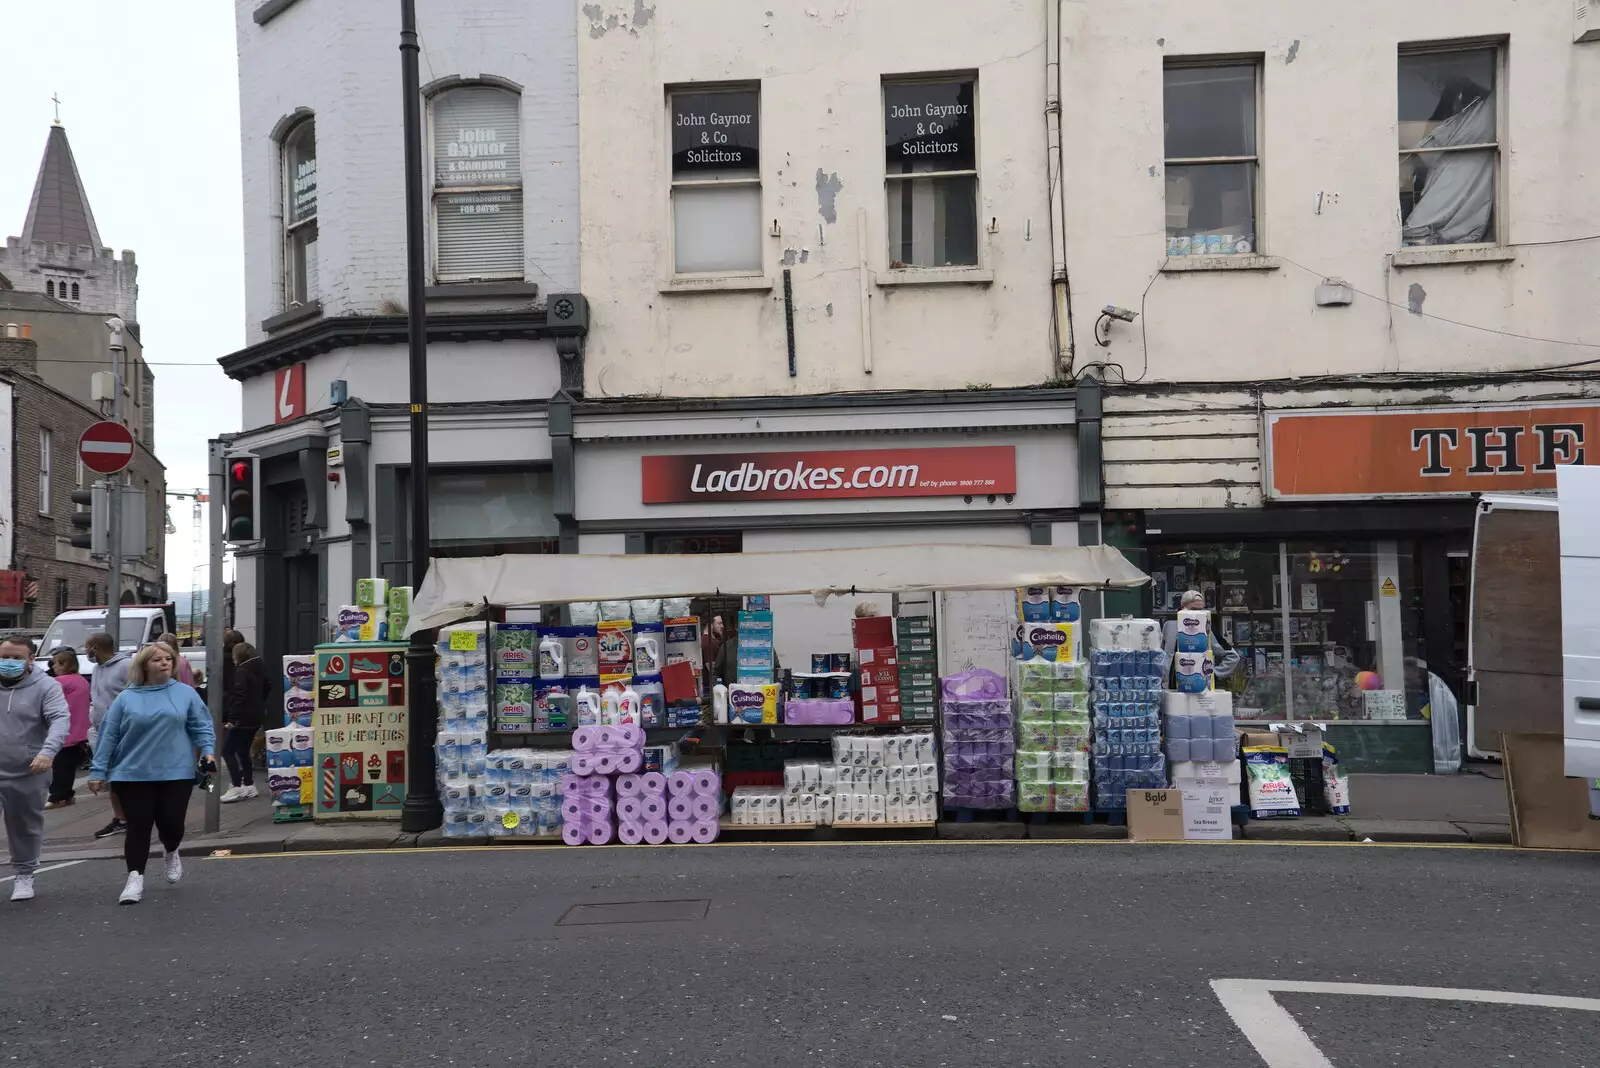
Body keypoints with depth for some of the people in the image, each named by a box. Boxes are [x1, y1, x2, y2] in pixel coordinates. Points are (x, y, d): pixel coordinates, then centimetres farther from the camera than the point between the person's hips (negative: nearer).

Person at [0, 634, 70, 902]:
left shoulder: (45, 686, -4)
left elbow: (61, 720, -14)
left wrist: (48, 751, -31)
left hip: (29, 774, -1)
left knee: (26, 828, 12)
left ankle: (23, 875, 29)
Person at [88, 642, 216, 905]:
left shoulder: (186, 693, 3)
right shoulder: (127, 698, 2)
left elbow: (201, 726, 6)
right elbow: (108, 736, 3)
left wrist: (207, 751, -10)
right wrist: (98, 770, 1)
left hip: (176, 773, 0)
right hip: (133, 774, 0)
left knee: (171, 823, 1)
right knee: (138, 826, 0)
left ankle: (172, 854, 33)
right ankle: (135, 877, 9)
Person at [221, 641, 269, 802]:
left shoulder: (242, 672, -13)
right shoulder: (259, 670, 14)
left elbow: (238, 696, -20)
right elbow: (264, 692, 23)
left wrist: (232, 718, -20)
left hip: (243, 718, -9)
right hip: (256, 717, 9)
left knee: (227, 750, -6)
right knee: (243, 751, 15)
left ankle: (237, 787, -12)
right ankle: (249, 786, 16)